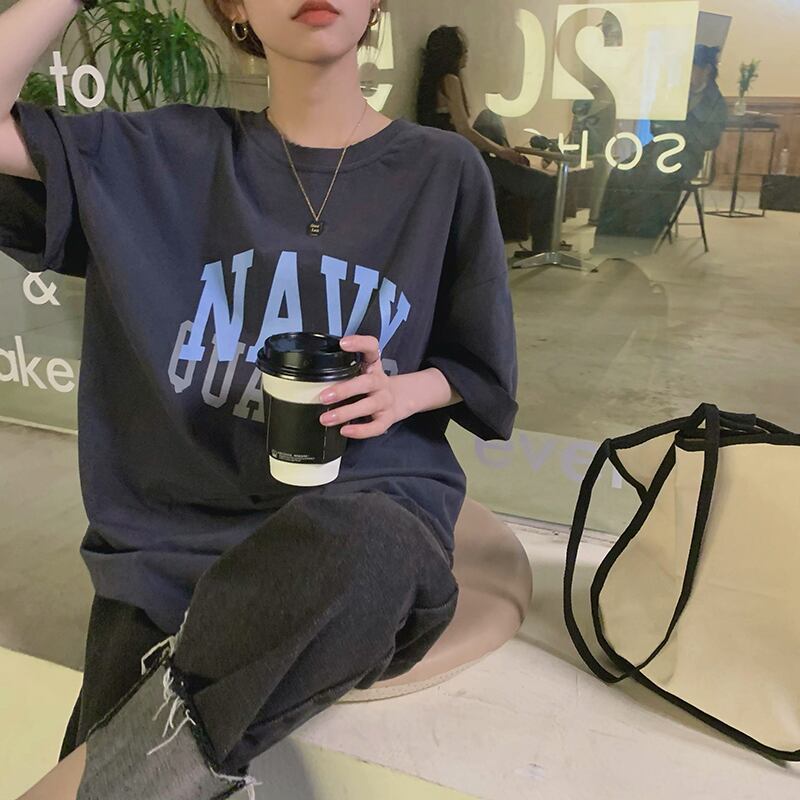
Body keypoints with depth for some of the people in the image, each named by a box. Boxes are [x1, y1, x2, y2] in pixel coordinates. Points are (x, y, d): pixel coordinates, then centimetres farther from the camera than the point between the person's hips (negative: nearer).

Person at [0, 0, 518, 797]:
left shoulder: (443, 170, 4)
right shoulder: (169, 152, 8)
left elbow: (482, 379, 9)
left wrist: (401, 392, -12)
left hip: (367, 500, 1)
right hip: (177, 524, 1)